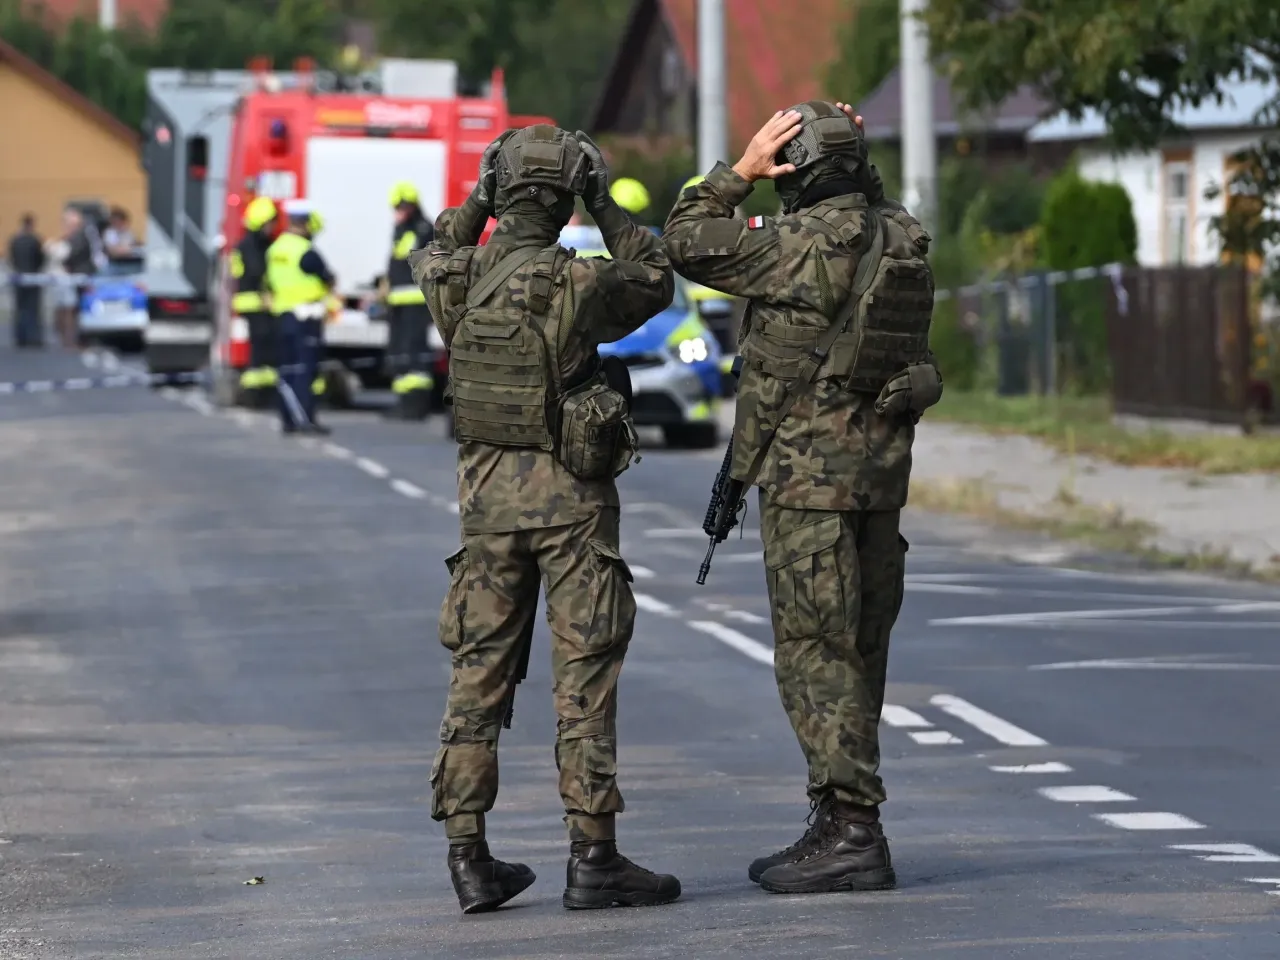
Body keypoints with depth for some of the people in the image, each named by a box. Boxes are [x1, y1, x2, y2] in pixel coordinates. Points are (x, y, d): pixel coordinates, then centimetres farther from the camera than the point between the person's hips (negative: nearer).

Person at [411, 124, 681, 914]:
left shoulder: (455, 282, -1)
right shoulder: (573, 283, -15)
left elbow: (436, 254, 25)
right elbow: (656, 280, 3)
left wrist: (479, 198, 19)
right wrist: (607, 210, 7)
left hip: (488, 489, 5)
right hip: (569, 492, -5)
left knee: (480, 671, 9)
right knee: (586, 673, -1)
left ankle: (470, 856, 8)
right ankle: (593, 857, -1)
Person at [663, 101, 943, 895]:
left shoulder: (805, 243, -16)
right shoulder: (904, 240, 7)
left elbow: (690, 242, -8)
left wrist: (740, 172, -1)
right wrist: (855, 160, 20)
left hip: (810, 472, -8)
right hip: (882, 470, 8)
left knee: (815, 651, -7)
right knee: (858, 651, 13)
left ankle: (851, 829, -11)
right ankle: (846, 823, 18)